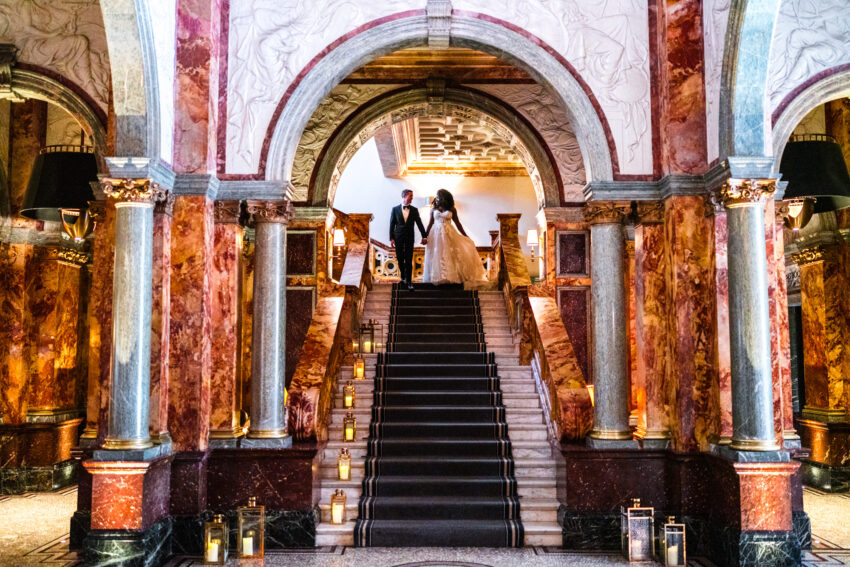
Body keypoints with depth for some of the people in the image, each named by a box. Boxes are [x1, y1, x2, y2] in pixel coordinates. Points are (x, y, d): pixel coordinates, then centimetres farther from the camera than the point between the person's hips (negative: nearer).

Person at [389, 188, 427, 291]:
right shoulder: (395, 209, 0)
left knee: (409, 261, -3)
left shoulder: (414, 210, 2)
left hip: (409, 238, 0)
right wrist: (391, 238, -5)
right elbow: (392, 224, 0)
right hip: (398, 238, 0)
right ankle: (403, 277, 26)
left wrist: (424, 236, -1)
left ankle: (409, 281, -2)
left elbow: (419, 223, 3)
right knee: (400, 259, 9)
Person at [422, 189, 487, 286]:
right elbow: (430, 223, 7)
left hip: (449, 234, -1)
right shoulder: (433, 209, 5)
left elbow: (457, 223, 5)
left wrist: (465, 236, 4)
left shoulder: (451, 209, 2)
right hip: (436, 234, 1)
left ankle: (452, 276, 3)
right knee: (437, 256, 0)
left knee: (450, 255, -6)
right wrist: (425, 236, -1)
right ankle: (438, 277, 5)